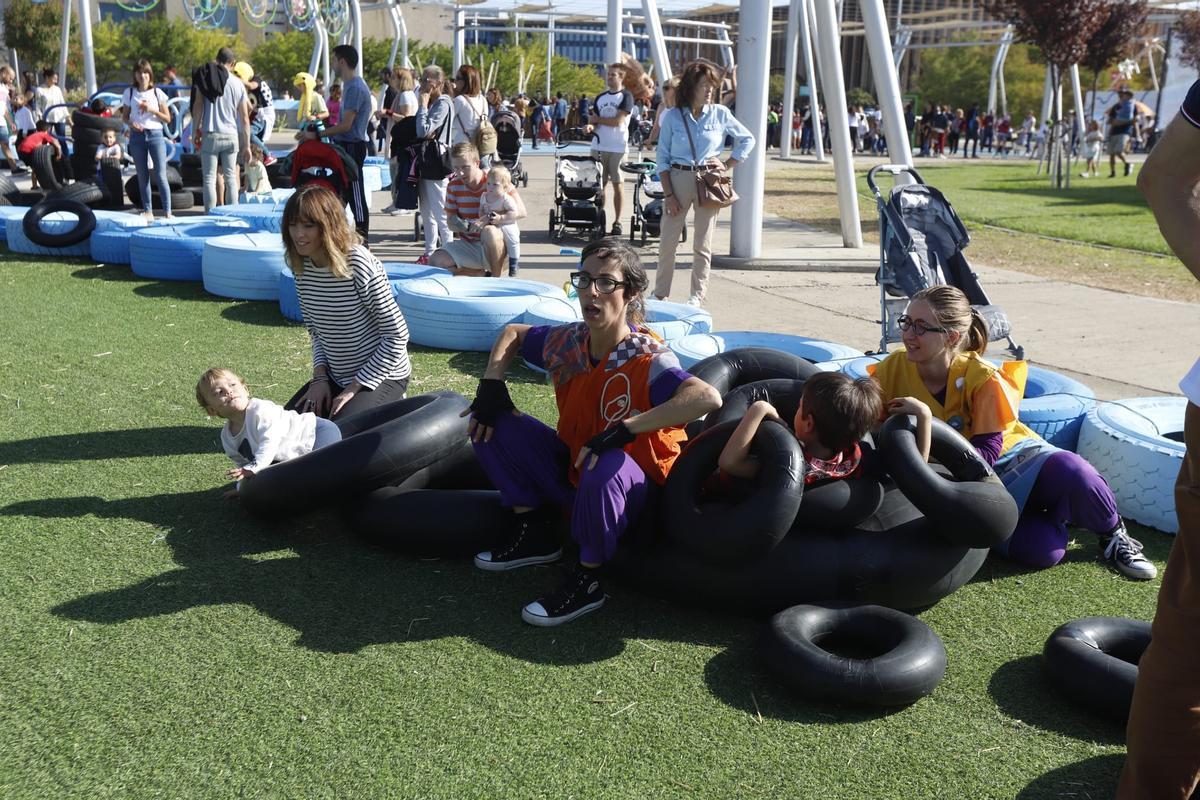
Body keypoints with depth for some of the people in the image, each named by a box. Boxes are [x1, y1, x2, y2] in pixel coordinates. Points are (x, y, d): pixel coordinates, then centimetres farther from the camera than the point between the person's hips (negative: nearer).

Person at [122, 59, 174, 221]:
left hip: (155, 135, -2)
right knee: (142, 176, 5)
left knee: (161, 175, -9)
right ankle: (147, 211, 11)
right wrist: (131, 123, -11)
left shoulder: (157, 93, 3)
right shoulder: (129, 93, 5)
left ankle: (167, 211, -7)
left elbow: (167, 118, 4)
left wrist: (152, 109, -10)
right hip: (137, 136, 2)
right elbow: (124, 116, 10)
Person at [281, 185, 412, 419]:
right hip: (335, 376, 7)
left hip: (381, 375, -7)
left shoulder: (359, 265, -23)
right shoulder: (301, 267, -2)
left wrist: (355, 389, -18)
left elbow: (397, 336, -20)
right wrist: (320, 376, -4)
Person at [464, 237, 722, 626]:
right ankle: (534, 533, 4)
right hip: (571, 472, 6)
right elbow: (512, 333, 13)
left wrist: (624, 428, -42)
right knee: (492, 422, -4)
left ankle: (588, 581, -17)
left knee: (608, 467, -41)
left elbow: (708, 397, -42)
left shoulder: (646, 359, -25)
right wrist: (492, 384, -4)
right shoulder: (567, 341, -7)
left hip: (633, 491, -6)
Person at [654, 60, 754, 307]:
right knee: (668, 241, 2)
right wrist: (668, 194, -5)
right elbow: (662, 158, 2)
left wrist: (727, 165, 1)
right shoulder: (673, 117, 2)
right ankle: (660, 294, 14)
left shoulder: (720, 114, 3)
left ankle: (697, 296, 12)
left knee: (703, 244, 4)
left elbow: (747, 140, 13)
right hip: (679, 178, 0)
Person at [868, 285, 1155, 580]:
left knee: (1071, 472, -35)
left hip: (1011, 459, 0)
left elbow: (985, 453, -21)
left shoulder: (983, 378, -21)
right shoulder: (893, 369, -15)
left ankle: (1112, 534, -2)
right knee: (1041, 551, -25)